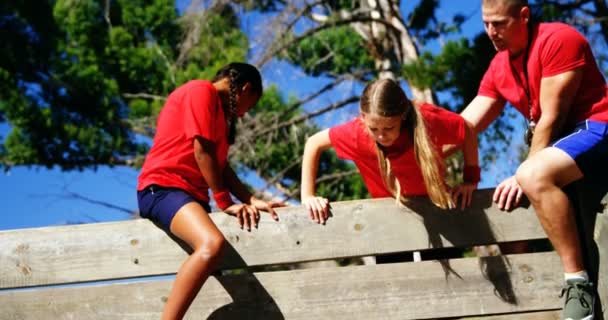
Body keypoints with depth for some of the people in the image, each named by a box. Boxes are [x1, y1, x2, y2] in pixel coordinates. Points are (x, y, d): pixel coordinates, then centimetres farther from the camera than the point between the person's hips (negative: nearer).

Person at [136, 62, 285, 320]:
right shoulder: (201, 90, -5)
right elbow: (202, 152, -13)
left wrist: (251, 201, 4)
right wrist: (226, 202, -10)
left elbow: (221, 165, 16)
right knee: (211, 244, -35)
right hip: (162, 187, -10)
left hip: (191, 193, 10)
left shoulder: (220, 109, 24)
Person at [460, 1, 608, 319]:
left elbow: (551, 118, -17)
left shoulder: (559, 40, -15)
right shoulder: (498, 69, 9)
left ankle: (578, 281, -30)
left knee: (534, 175, -35)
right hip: (558, 140, 10)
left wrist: (524, 175, -17)